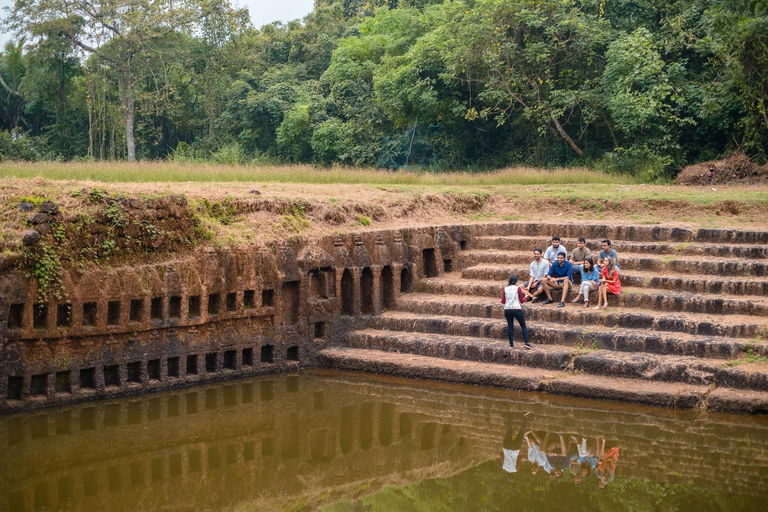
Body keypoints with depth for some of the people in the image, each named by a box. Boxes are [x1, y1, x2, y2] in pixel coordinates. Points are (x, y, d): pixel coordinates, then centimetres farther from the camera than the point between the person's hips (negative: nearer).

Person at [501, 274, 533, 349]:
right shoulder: (518, 288, -4)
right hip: (516, 309, -3)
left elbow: (503, 301, 5)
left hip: (507, 309, 3)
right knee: (523, 326, 4)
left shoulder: (505, 289, 5)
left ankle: (511, 344, 8)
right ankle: (527, 343, -5)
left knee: (510, 326, 11)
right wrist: (526, 296, 17)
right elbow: (522, 300, -1)